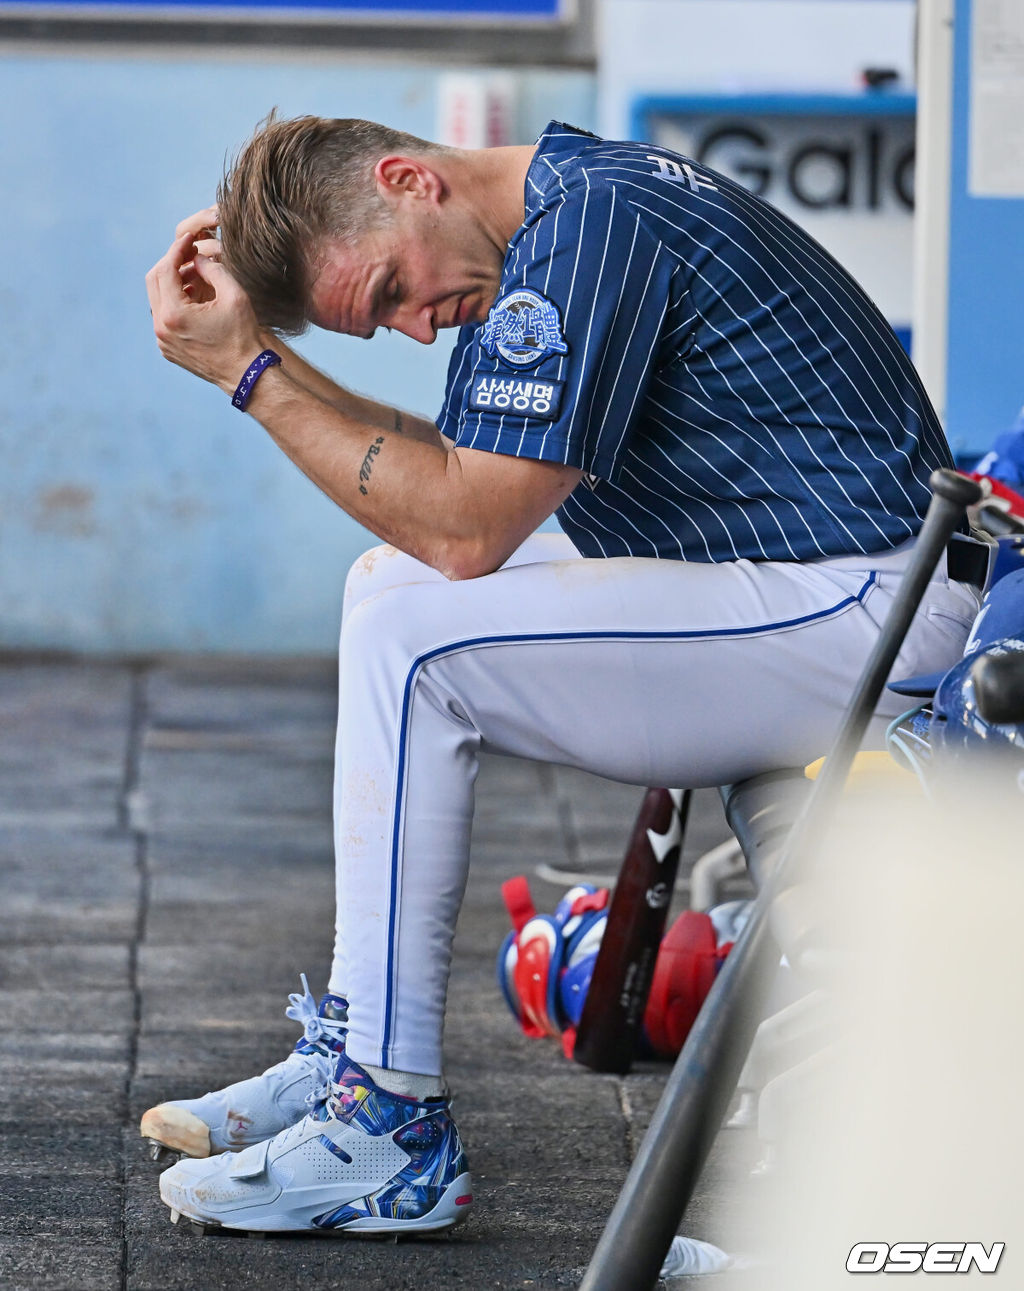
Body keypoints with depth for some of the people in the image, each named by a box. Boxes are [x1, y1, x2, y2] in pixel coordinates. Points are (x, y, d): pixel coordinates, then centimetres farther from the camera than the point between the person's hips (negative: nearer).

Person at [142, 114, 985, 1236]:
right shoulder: (562, 220, 13)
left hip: (863, 620, -11)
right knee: (393, 583, 16)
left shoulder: (592, 224, -19)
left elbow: (464, 529, -19)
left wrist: (251, 371, -13)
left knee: (410, 638, -16)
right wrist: (257, 344, 8)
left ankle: (389, 1128, -12)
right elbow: (450, 472, 17)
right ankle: (353, 1053, 13)